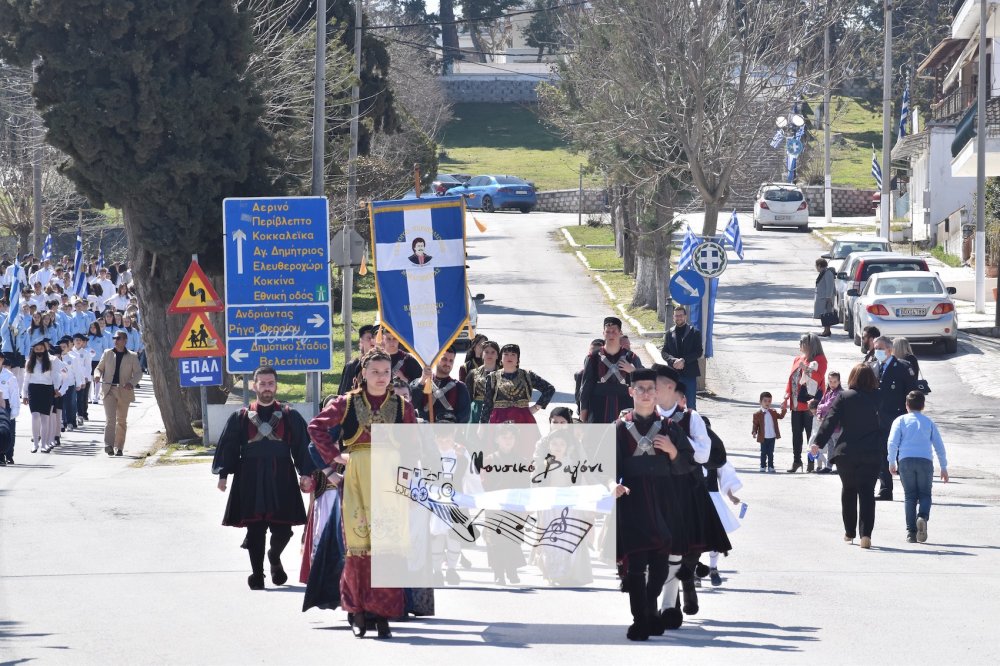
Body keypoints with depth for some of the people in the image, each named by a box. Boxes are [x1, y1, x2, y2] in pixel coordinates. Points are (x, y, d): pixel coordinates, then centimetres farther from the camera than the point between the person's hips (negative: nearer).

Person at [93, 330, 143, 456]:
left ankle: (119, 447, 16)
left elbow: (138, 373, 3)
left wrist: (132, 383, -16)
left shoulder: (132, 356, 5)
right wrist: (97, 375, -11)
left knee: (122, 421, 8)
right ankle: (108, 445, -21)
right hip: (109, 390, -1)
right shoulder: (108, 354, 9)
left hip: (124, 391, 1)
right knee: (110, 419, -14)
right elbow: (99, 368, 14)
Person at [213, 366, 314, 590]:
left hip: (281, 480, 0)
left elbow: (302, 445, 5)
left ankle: (274, 558, 30)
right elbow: (228, 446, 7)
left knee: (282, 529, -1)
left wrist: (305, 473, -4)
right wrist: (223, 475, -1)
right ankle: (257, 573, 8)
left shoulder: (290, 416, 6)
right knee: (255, 529, -2)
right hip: (251, 480, 0)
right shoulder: (241, 417, 6)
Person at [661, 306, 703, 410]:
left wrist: (684, 360, -16)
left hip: (689, 373, -3)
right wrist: (674, 361, -15)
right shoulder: (669, 333, 10)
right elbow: (664, 352, 5)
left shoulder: (694, 332, 2)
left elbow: (699, 352, -4)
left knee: (691, 405, -2)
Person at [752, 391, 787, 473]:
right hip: (763, 438, -3)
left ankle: (770, 466, 15)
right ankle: (763, 467, 15)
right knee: (763, 452, 5)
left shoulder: (773, 412, 7)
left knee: (770, 452, 8)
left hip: (772, 437, 3)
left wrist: (784, 409, -4)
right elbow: (755, 424, -6)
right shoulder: (757, 414, -6)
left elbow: (780, 416, 8)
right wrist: (754, 432, -19)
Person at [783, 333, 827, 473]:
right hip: (796, 403, 6)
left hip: (810, 403, -6)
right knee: (796, 433, 10)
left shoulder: (820, 359, -2)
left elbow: (818, 377, -16)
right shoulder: (797, 360, 15)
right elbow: (791, 378, 16)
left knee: (811, 433, -5)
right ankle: (797, 460, 18)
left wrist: (805, 368, -22)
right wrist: (787, 396, 8)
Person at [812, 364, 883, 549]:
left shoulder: (844, 397, -3)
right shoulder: (880, 398, 1)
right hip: (872, 454, 0)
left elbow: (830, 421, -8)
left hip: (846, 452, 0)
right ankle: (865, 533, -17)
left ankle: (849, 533, 23)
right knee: (867, 493, -2)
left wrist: (819, 442, -7)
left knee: (848, 491, 17)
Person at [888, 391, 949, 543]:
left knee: (910, 496, 5)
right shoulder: (929, 422, 16)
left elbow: (893, 442, 0)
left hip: (906, 461, 0)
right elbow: (939, 446, 15)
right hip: (925, 461, 0)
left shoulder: (900, 421, 10)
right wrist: (944, 467, 21)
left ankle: (911, 531, -3)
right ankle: (923, 517, -23)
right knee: (925, 494, 8)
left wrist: (891, 462, 10)